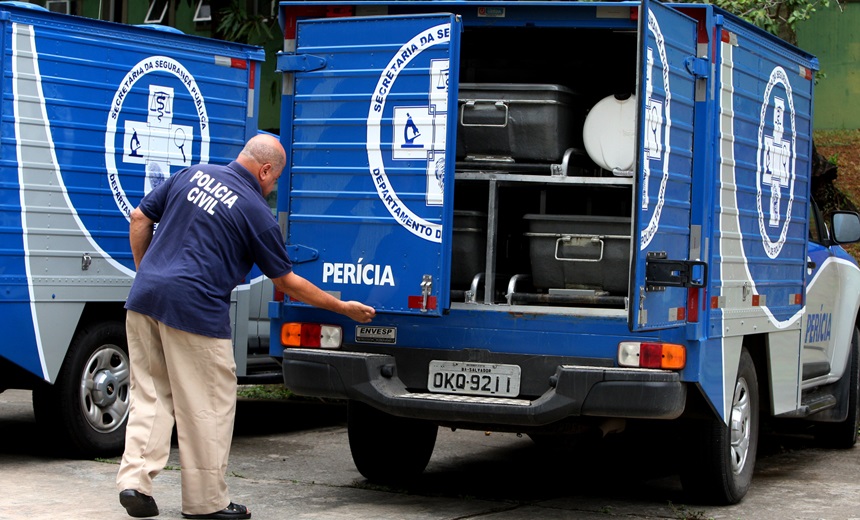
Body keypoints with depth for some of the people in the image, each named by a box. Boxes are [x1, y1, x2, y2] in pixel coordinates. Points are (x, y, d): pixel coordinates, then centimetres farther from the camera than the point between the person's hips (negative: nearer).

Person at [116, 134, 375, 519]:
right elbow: (287, 282, 4)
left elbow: (140, 219, 14)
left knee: (150, 394, 13)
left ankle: (134, 480, 1)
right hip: (195, 308, -6)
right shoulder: (256, 212, -3)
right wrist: (345, 309, 14)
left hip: (144, 297, 6)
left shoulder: (193, 175, 13)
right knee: (208, 407, 5)